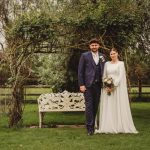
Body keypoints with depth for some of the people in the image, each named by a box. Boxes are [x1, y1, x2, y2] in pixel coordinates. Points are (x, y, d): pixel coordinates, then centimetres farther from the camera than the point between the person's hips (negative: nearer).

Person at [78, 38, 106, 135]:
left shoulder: (102, 56, 12)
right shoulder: (85, 56, 1)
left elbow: (103, 70, 14)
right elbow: (80, 71, -2)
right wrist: (81, 85, -8)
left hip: (98, 85, 4)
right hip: (88, 85, -4)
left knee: (96, 106, 7)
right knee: (89, 106, -6)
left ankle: (93, 125, 18)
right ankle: (90, 128, -4)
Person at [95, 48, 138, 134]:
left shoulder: (121, 63, 2)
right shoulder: (107, 64, 13)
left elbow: (121, 76, -7)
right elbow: (104, 76, 9)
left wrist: (114, 86, -16)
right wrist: (106, 86, -6)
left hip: (118, 87, -3)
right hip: (107, 88, 3)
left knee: (119, 107, -4)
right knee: (108, 107, 0)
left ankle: (120, 127, 0)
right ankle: (108, 127, 1)